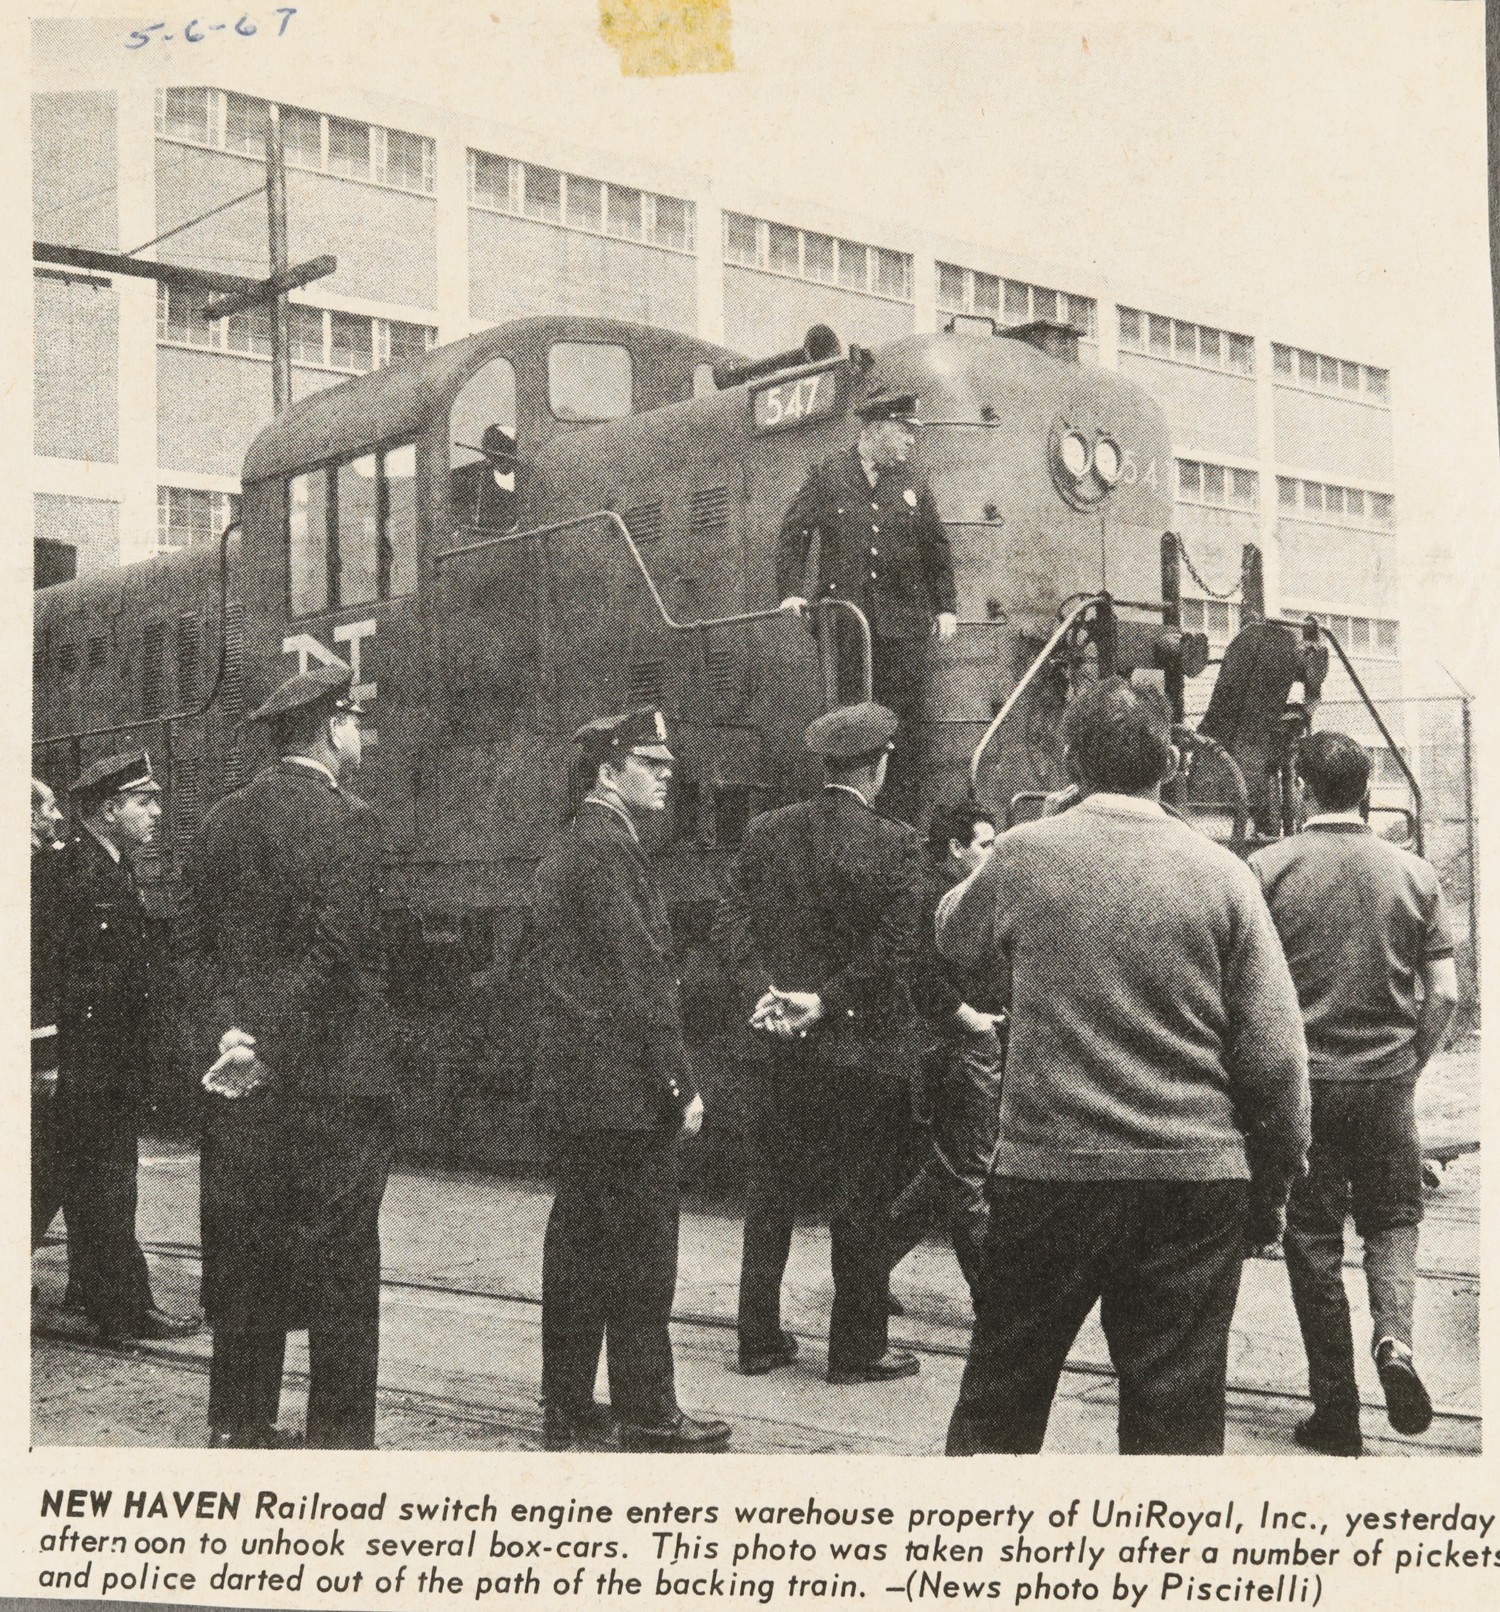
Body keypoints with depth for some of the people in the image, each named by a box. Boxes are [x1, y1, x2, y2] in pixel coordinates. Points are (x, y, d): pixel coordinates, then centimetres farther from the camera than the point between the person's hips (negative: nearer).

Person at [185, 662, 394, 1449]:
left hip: (242, 1083, 7)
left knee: (244, 1259, 14)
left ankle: (238, 1427, 23)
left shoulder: (220, 820, 10)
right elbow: (338, 949, -18)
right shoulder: (346, 820, -11)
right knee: (340, 1263, 3)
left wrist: (229, 1031, -2)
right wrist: (269, 1045, -13)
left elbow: (203, 944, 7)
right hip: (334, 1078, -6)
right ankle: (339, 1436, 9)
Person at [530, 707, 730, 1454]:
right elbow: (639, 978, -19)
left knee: (579, 1244, 13)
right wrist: (681, 1084, -16)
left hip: (569, 1087, 10)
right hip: (622, 1089, -10)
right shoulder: (609, 850, -14)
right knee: (640, 1252, -2)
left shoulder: (564, 850, 17)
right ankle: (647, 1412, 5)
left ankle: (568, 1405, 20)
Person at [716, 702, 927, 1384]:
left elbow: (733, 919, -1)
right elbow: (895, 950, -16)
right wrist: (827, 1002, -12)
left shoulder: (764, 833, 2)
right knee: (861, 1205, 7)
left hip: (779, 1048, 4)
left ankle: (759, 1337, 21)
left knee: (768, 1199, 14)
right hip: (865, 1049, -4)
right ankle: (857, 1348, 14)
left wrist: (763, 989, -7)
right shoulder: (895, 844, -12)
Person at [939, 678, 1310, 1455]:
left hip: (1048, 1170, 0)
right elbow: (1277, 1055, -2)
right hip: (1197, 1182, 0)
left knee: (999, 1402, 15)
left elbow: (953, 934, 18)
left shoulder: (1023, 856, -4)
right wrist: (1272, 1185, 9)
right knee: (1178, 1418, 9)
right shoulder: (1222, 873, -4)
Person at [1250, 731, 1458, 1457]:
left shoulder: (1268, 868, -6)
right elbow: (1444, 993, 0)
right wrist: (1412, 1065, 14)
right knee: (1393, 1220, 19)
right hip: (1386, 1081, 2)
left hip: (1302, 1081, -1)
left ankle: (1336, 1410, 13)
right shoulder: (1412, 873, 1)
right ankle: (1394, 1338, -8)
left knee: (1313, 1239, 8)